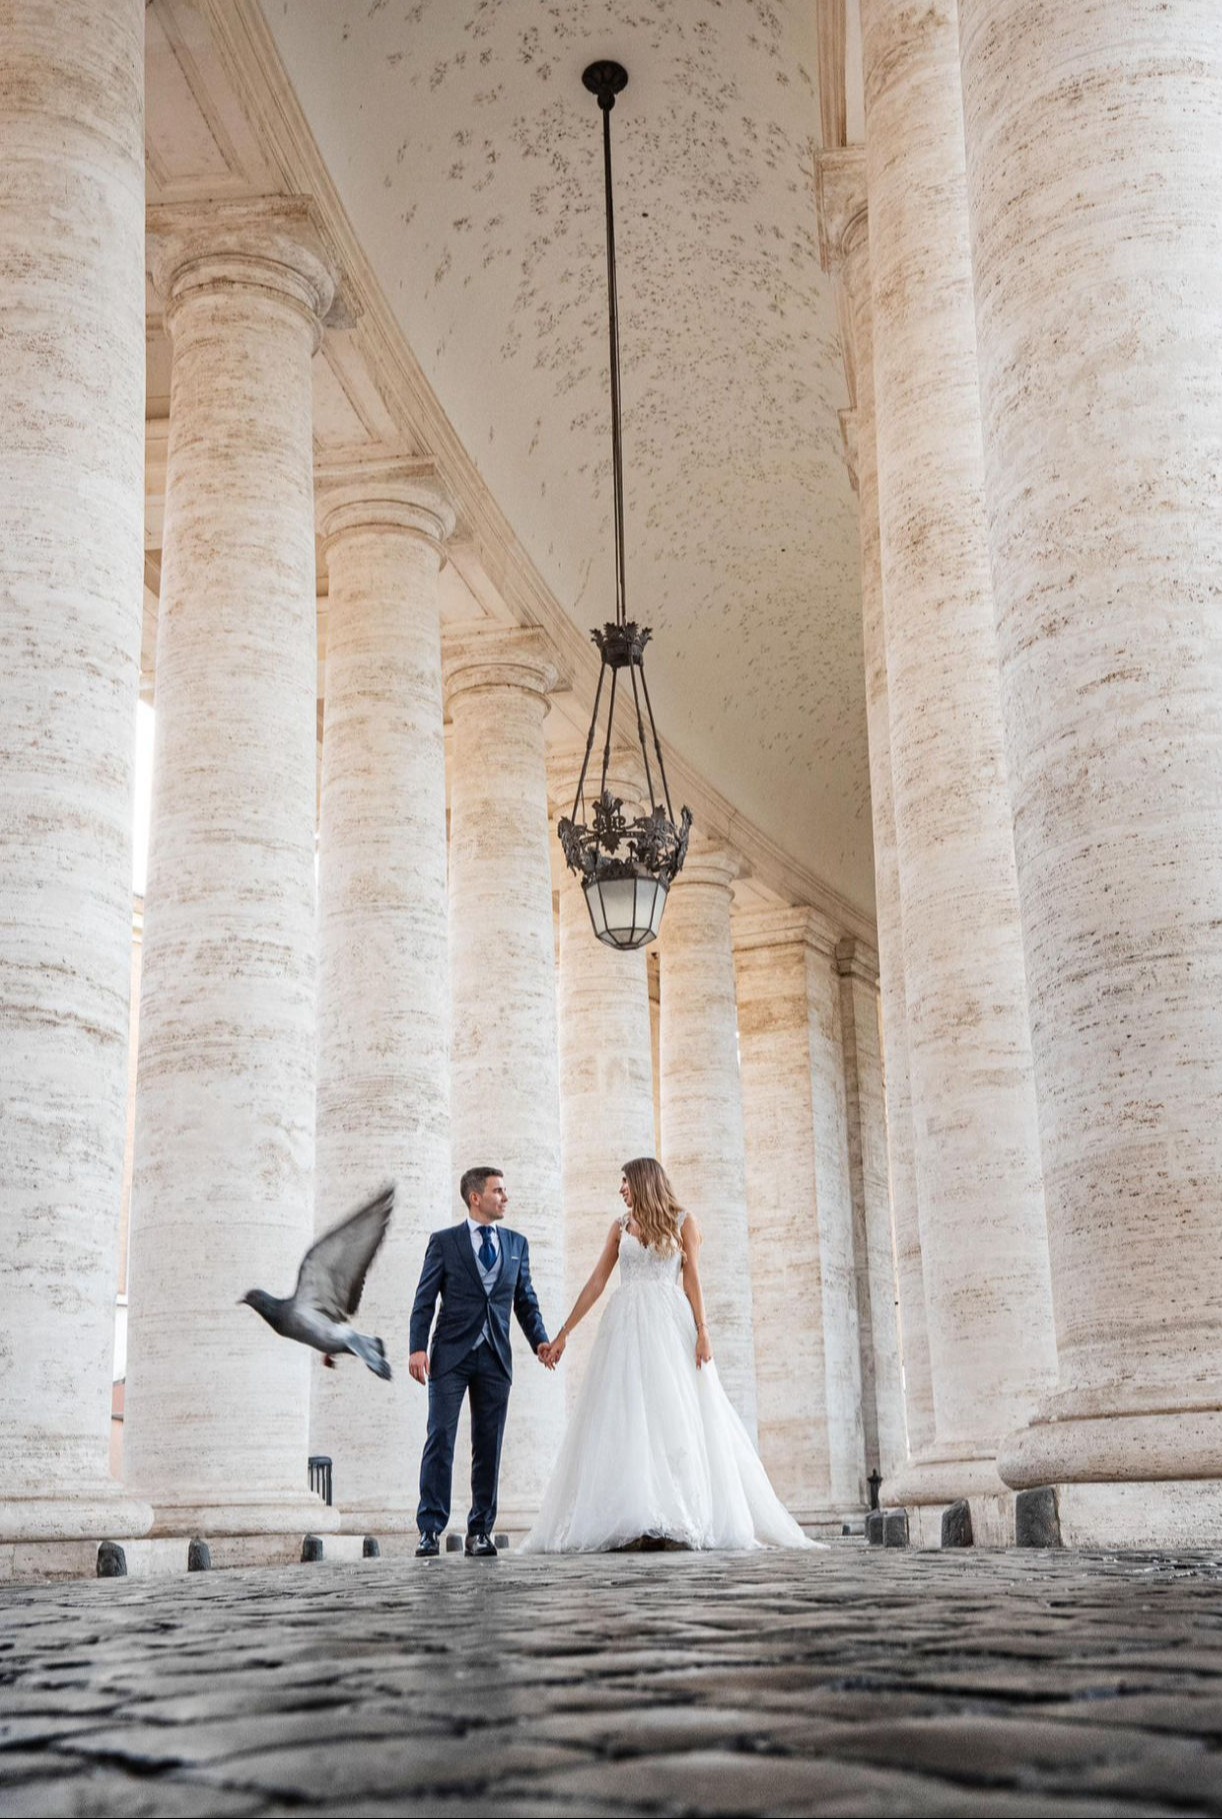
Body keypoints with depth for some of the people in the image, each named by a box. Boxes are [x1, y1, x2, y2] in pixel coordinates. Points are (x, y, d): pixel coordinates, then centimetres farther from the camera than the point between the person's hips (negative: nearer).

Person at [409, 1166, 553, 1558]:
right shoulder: (444, 1242, 3)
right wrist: (417, 1348, -13)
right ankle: (431, 1530, -3)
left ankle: (480, 1532, 11)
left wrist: (539, 1340, -2)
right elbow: (424, 1301, -1)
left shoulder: (516, 1243, 13)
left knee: (489, 1446, 4)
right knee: (440, 1439, -6)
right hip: (451, 1354, -3)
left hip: (495, 1357, 3)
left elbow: (525, 1300, 14)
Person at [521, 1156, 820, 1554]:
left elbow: (692, 1278, 0)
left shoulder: (682, 1222, 6)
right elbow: (596, 1283, 14)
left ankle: (682, 1519, -6)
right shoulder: (620, 1228, 14)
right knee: (626, 1421, -4)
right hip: (626, 1327, 3)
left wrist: (702, 1331, -11)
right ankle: (636, 1522, -6)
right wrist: (563, 1334, 11)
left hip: (670, 1326, -3)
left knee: (676, 1417, -7)